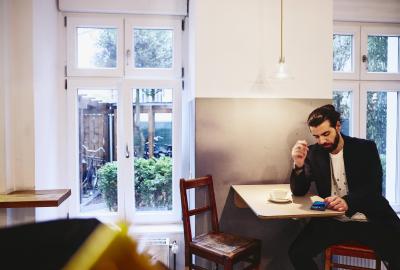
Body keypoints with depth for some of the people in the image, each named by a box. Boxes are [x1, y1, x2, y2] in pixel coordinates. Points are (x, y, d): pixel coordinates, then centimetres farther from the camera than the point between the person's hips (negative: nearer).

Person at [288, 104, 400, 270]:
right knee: (297, 252, -20)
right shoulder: (314, 153, 3)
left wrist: (348, 201, -32)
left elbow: (374, 189, -11)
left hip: (369, 220, -1)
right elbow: (299, 191, -1)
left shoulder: (366, 148, -2)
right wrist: (299, 165, -21)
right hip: (330, 221, 1)